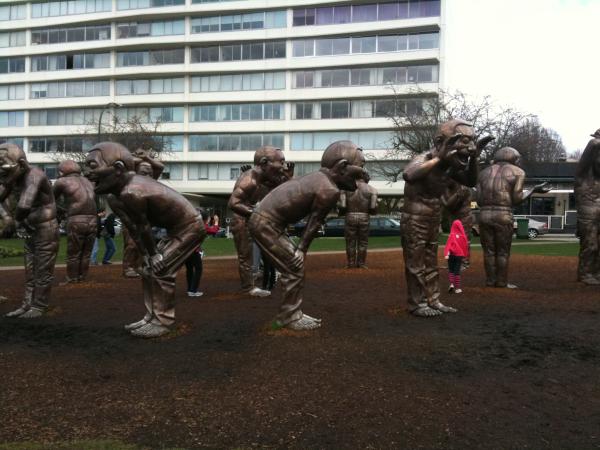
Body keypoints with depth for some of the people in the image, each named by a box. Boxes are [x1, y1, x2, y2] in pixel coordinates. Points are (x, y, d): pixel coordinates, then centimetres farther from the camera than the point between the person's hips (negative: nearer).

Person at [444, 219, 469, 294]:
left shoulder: (451, 235, -10)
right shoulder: (463, 236, -5)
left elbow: (448, 245, -18)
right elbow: (466, 245, 5)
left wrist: (446, 254, -23)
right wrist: (465, 255, 19)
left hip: (452, 254, -1)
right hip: (460, 255, 1)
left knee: (451, 270, 13)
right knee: (457, 271, 5)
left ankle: (451, 284, -6)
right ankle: (457, 288, 5)